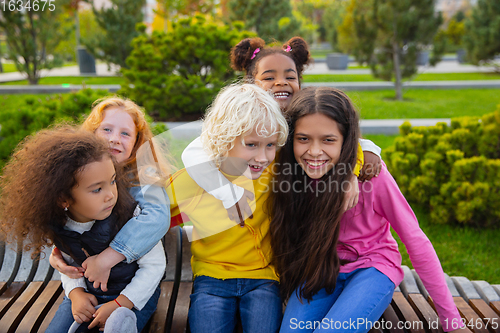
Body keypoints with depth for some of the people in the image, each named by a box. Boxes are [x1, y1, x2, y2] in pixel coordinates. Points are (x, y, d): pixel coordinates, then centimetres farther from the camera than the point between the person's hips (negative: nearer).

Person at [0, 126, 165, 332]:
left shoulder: (132, 217, -26)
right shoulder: (57, 226, -12)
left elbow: (154, 265, -15)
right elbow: (68, 263, 8)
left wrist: (119, 304, -20)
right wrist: (76, 293, -11)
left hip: (134, 294, -4)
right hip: (87, 293, 4)